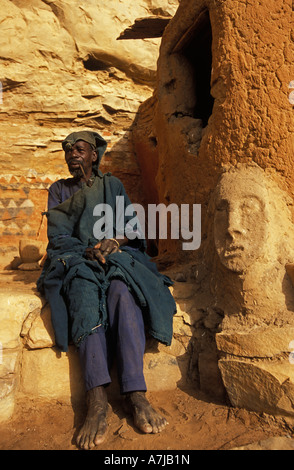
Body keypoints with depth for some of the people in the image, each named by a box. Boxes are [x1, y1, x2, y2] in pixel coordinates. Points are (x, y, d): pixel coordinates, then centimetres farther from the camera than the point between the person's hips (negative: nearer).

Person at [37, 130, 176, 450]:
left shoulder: (113, 185, 19)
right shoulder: (58, 190, 18)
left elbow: (131, 227, 10)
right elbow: (57, 235, 4)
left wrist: (114, 241, -13)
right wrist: (88, 250, -14)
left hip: (116, 255, 1)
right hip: (74, 258, 0)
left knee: (122, 292, -35)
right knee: (85, 296, -36)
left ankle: (135, 393, -45)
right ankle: (97, 399, -50)